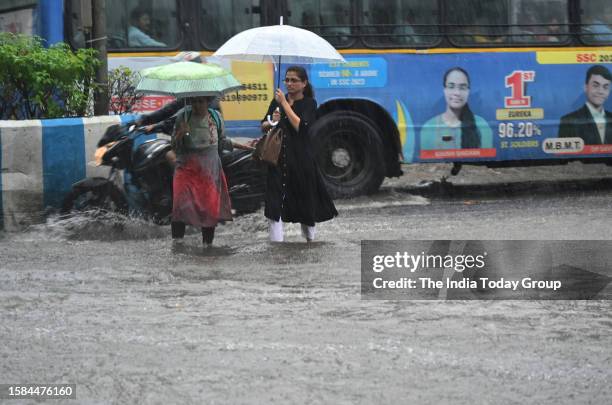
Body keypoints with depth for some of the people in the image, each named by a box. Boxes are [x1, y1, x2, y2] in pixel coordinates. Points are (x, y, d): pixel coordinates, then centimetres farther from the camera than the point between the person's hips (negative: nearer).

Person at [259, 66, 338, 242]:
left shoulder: (309, 103, -3)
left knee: (305, 201, 12)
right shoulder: (277, 100, 8)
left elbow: (300, 126, -18)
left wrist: (285, 103, -17)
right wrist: (271, 122, -10)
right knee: (274, 203, -10)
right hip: (278, 159, 2)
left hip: (301, 160, -2)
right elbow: (263, 126, 13)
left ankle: (310, 238, 34)